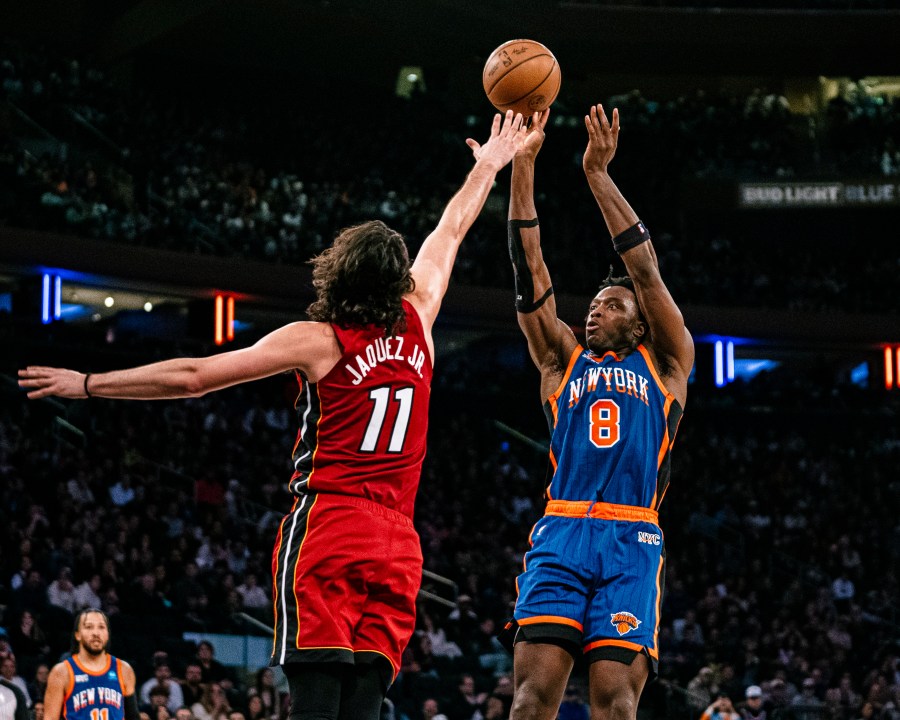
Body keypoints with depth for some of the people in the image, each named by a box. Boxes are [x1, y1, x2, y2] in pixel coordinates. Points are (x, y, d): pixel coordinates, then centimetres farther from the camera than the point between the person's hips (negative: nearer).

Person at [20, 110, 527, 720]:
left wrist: (86, 385, 5)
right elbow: (450, 234, 28)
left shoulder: (318, 341, -1)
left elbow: (193, 376, -2)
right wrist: (489, 166, 44)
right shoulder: (417, 326, 10)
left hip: (326, 530, -4)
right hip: (397, 544, 4)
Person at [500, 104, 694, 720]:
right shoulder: (563, 361, 23)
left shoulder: (666, 362, 18)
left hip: (631, 541, -1)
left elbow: (645, 267, 9)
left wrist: (598, 173, 4)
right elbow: (530, 271, 14)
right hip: (560, 536, 2)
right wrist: (523, 165, 6)